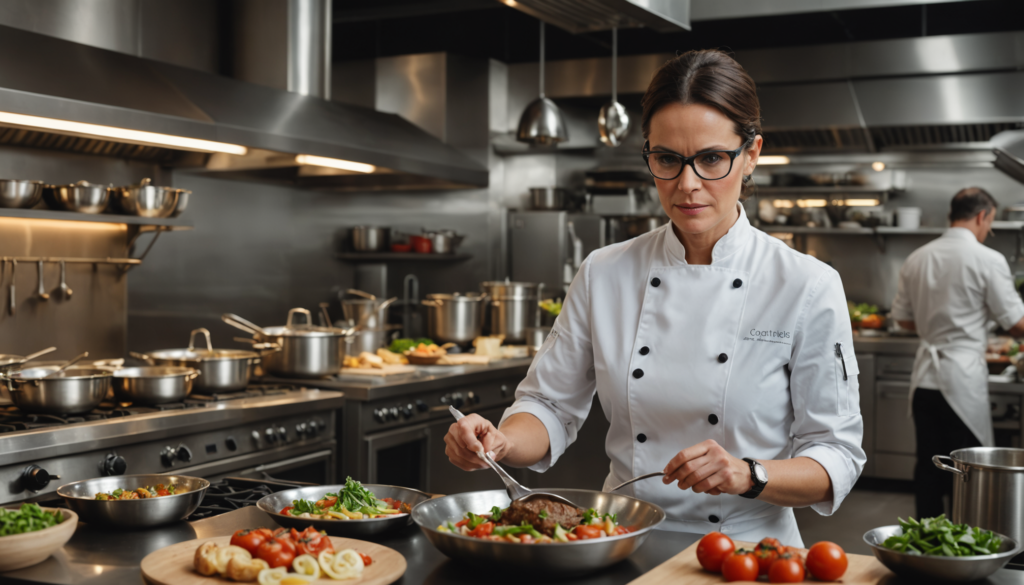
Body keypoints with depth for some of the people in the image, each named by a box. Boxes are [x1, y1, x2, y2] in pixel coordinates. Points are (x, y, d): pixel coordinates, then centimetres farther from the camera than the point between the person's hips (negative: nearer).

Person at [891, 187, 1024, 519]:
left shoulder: (917, 258, 7)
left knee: (928, 464, 12)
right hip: (963, 376, -6)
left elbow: (903, 318, 15)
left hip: (925, 375, 6)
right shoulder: (987, 260, -10)